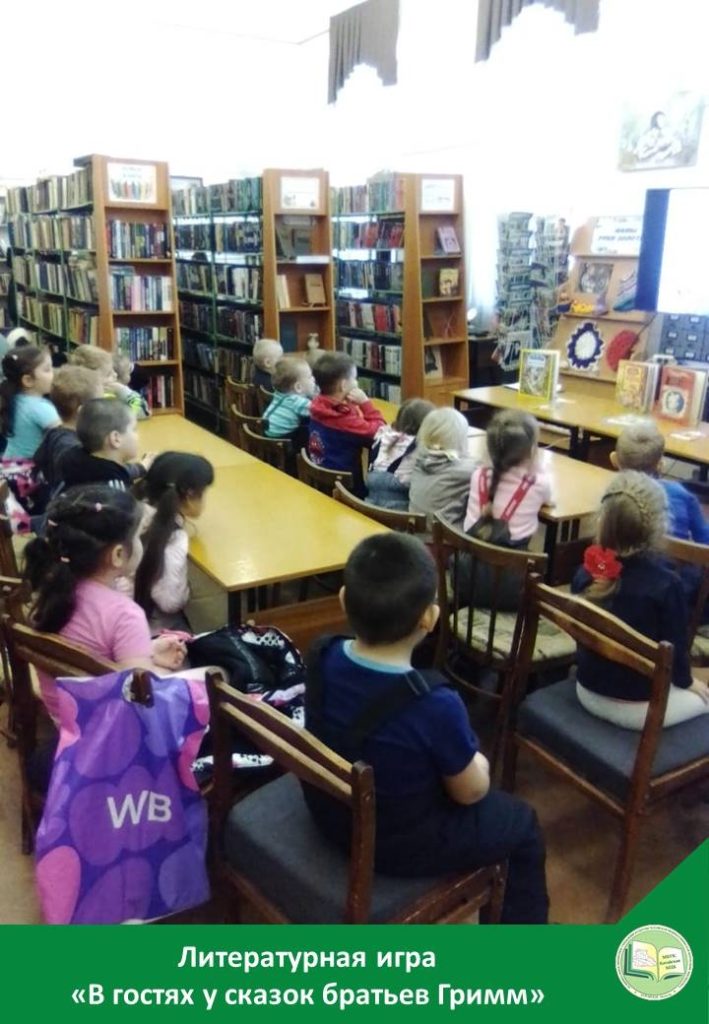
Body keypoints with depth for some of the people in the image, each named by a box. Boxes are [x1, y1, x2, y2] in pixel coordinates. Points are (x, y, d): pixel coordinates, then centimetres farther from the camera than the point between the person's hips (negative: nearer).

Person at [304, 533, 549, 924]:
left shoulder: (322, 657, -19)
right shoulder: (434, 705, -35)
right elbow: (471, 791, -14)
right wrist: (478, 762, 3)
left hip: (329, 813, 6)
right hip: (400, 845, -6)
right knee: (522, 825, 19)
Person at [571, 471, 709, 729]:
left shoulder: (586, 572, -11)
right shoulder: (665, 583, -25)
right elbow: (675, 645, -14)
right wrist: (686, 681, 8)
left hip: (588, 692, 6)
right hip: (636, 707, -6)